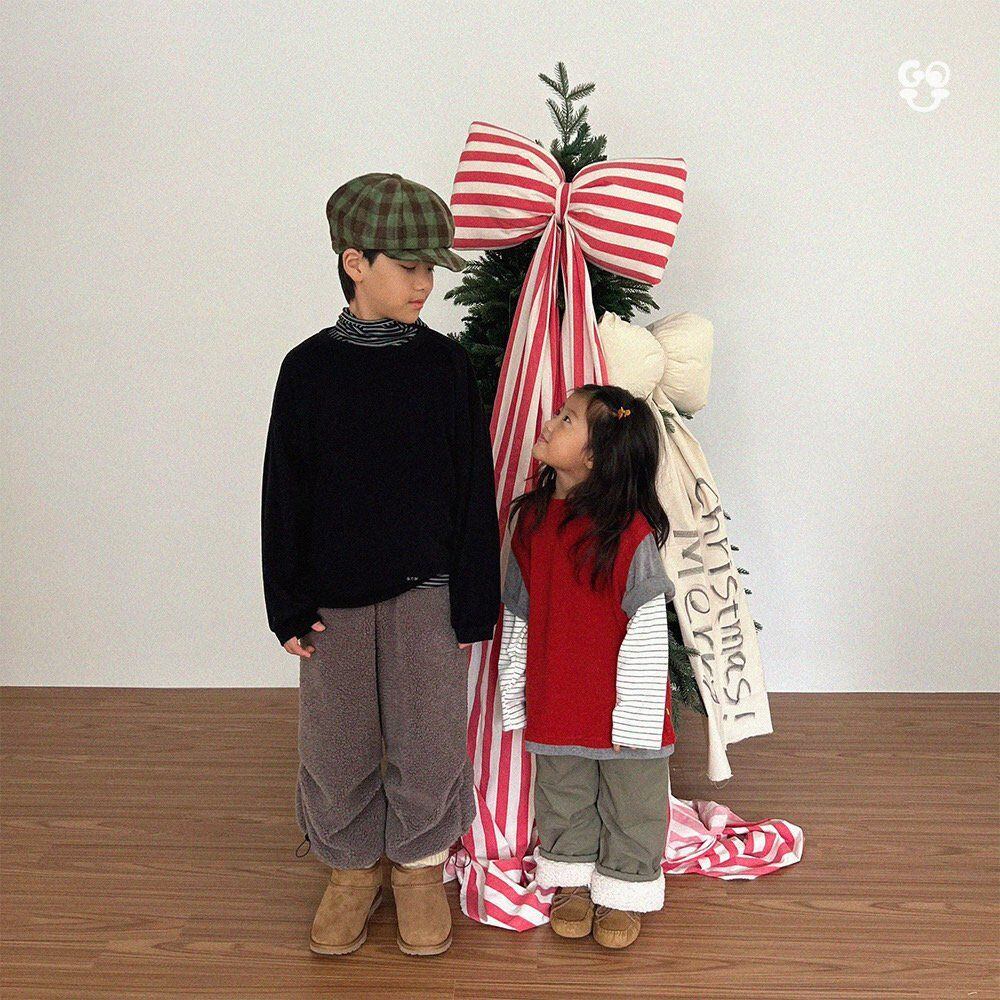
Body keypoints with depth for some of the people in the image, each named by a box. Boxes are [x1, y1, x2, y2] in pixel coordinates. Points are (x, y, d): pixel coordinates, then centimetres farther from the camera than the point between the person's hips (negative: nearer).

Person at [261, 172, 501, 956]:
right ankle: (353, 869, 33)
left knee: (428, 742, 8)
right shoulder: (309, 367, -3)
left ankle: (419, 869, 31)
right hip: (334, 597, 1)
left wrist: (474, 601, -3)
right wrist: (289, 605, -2)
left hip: (428, 593, 0)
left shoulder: (446, 362, -3)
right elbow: (284, 495, 0)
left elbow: (475, 489, -1)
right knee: (338, 746, 11)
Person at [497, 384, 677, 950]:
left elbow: (647, 630, -17)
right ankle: (575, 881, 40)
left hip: (620, 707, -5)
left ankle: (623, 892, 33)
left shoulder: (629, 530, -19)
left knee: (630, 801, 13)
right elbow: (517, 616, 6)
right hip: (555, 702, 5)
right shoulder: (532, 517, -1)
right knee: (564, 799, 19)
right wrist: (514, 694, 8)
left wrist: (633, 716, -16)